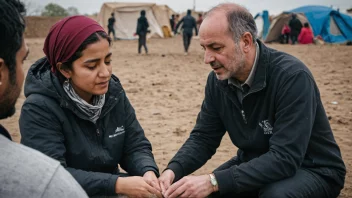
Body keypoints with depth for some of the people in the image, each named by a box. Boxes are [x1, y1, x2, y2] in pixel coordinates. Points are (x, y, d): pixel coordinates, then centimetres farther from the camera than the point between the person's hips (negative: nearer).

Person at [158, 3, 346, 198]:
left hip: (313, 170, -5)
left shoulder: (292, 77, -29)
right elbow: (203, 137, -2)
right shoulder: (218, 79, -7)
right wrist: (173, 170, -23)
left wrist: (214, 181, -40)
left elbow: (284, 158, -34)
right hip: (254, 165, 6)